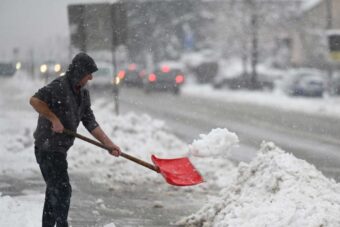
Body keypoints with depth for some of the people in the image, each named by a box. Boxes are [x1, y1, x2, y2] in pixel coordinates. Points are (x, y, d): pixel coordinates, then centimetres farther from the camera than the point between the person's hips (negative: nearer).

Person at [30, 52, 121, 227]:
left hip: (59, 149, 9)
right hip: (47, 147, -9)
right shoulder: (59, 86, -17)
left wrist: (108, 144, 1)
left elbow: (90, 123, 9)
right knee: (62, 190, -9)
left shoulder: (83, 94, 10)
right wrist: (54, 119, -23)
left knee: (54, 191, 15)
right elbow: (35, 100, -25)